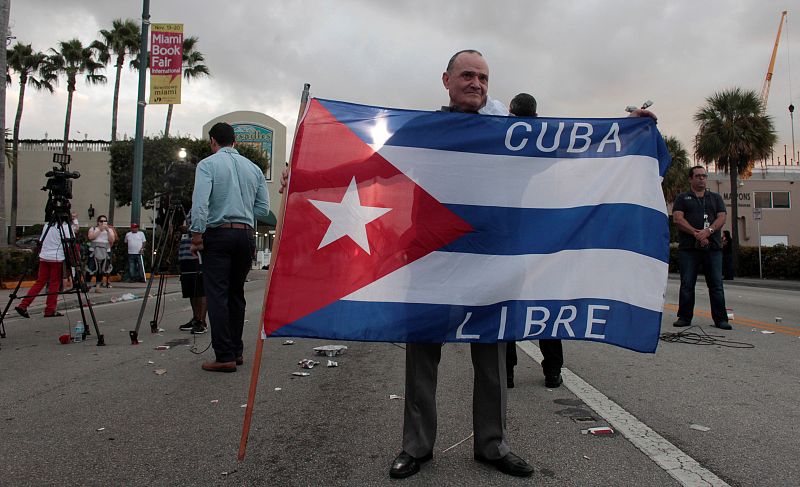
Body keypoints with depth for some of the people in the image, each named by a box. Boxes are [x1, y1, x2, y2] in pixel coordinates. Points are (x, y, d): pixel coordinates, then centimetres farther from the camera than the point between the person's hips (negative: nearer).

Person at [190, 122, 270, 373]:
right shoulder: (253, 168, 11)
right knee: (236, 295, 14)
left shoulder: (208, 164, -2)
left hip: (218, 234, -5)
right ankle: (236, 351, 19)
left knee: (217, 296, -3)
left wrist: (197, 235, -10)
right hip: (246, 235, 5)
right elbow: (263, 209, 10)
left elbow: (200, 202, -14)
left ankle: (225, 357, -5)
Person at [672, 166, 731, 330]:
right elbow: (677, 218, -2)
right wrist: (696, 233, -14)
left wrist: (708, 231, -14)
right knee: (687, 284, 0)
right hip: (688, 247, -1)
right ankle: (685, 317, 8)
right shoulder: (682, 198, 12)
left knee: (716, 284, 0)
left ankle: (720, 319, 4)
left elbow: (722, 218, 5)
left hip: (713, 247, 2)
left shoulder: (716, 198, 18)